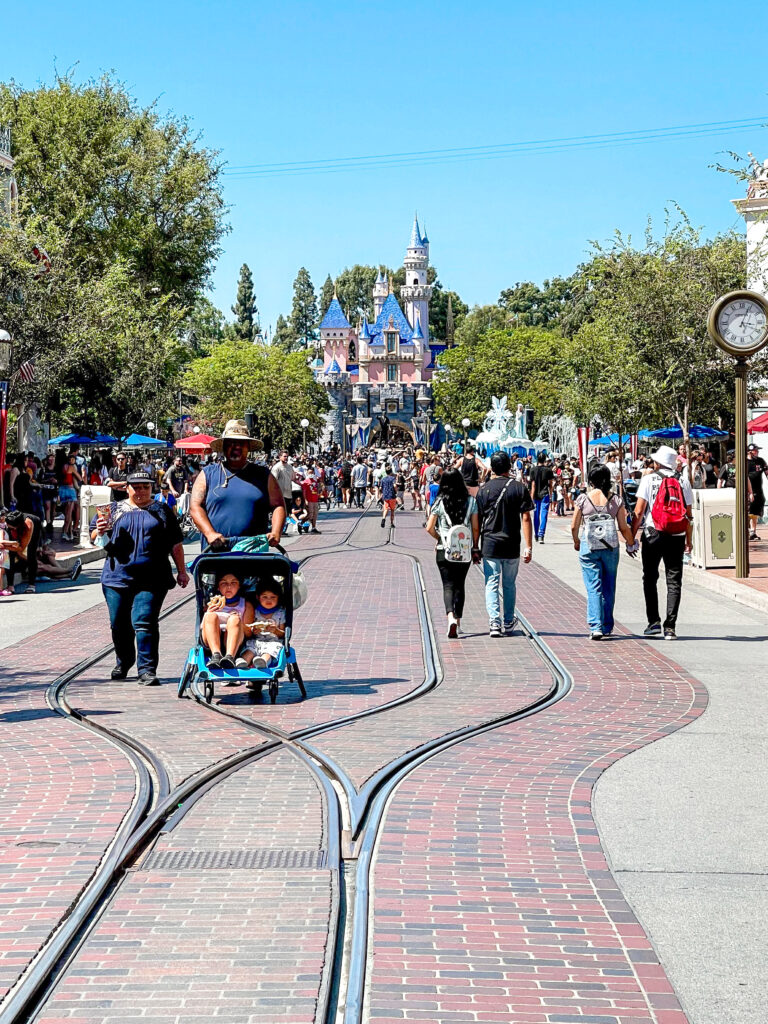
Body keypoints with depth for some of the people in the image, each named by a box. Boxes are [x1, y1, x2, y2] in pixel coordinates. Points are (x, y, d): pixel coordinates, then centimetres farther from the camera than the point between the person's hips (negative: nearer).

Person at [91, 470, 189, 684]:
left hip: (151, 580, -2)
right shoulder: (114, 509, 13)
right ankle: (123, 662, 31)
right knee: (119, 624, 9)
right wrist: (100, 532, -7)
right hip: (117, 577, 2)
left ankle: (147, 669, -13)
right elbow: (94, 538, 15)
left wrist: (181, 571, 11)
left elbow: (175, 544, 14)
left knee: (144, 623, -14)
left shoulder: (162, 511, 13)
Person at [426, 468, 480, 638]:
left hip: (444, 551, -2)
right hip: (465, 550, 2)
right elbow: (476, 528, -1)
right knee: (460, 585, 15)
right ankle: (458, 621, 22)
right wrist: (475, 547, 12)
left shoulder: (439, 502, -7)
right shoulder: (471, 501, -3)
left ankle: (451, 617, -23)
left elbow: (429, 528, -6)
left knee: (448, 585, 0)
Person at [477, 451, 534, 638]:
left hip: (490, 544, -1)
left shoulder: (484, 489, -3)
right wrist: (528, 546, -2)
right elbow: (526, 519, -4)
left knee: (491, 584, 2)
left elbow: (477, 520, 0)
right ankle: (508, 623, 19)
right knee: (509, 585, 13)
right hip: (512, 546, 1)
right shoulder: (519, 488, -1)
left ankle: (494, 622, -12)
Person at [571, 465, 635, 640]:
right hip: (611, 547, 1)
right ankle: (607, 627, 20)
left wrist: (576, 542, 21)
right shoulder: (616, 499, -1)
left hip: (588, 546, -1)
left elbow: (574, 526, 2)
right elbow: (623, 527, 1)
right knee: (609, 588, 13)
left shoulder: (583, 499, -2)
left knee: (594, 588, 0)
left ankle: (595, 627, -11)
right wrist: (631, 543, 18)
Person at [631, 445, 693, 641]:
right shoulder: (683, 482, 7)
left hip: (653, 534, -2)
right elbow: (688, 515, 7)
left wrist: (632, 536, -1)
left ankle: (654, 621, 4)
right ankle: (670, 627, -3)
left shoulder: (649, 480, -1)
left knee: (650, 579, 11)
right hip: (677, 537, 2)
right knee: (674, 581, 3)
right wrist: (688, 540, 14)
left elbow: (638, 512, -6)